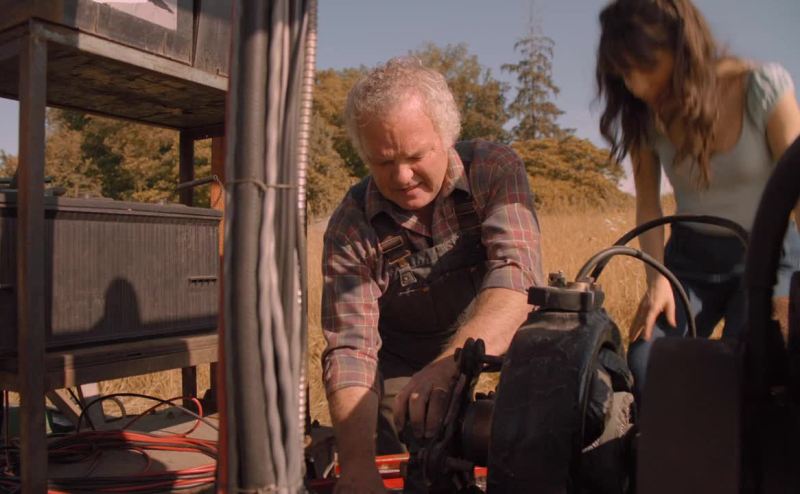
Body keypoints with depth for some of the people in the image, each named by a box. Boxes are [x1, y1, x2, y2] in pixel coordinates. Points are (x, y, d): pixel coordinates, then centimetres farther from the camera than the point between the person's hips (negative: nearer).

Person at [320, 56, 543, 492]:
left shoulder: (495, 169, -12)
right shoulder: (350, 227, -11)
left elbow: (516, 274, -28)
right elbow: (349, 348, -19)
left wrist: (452, 361, -46)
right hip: (403, 378, 1)